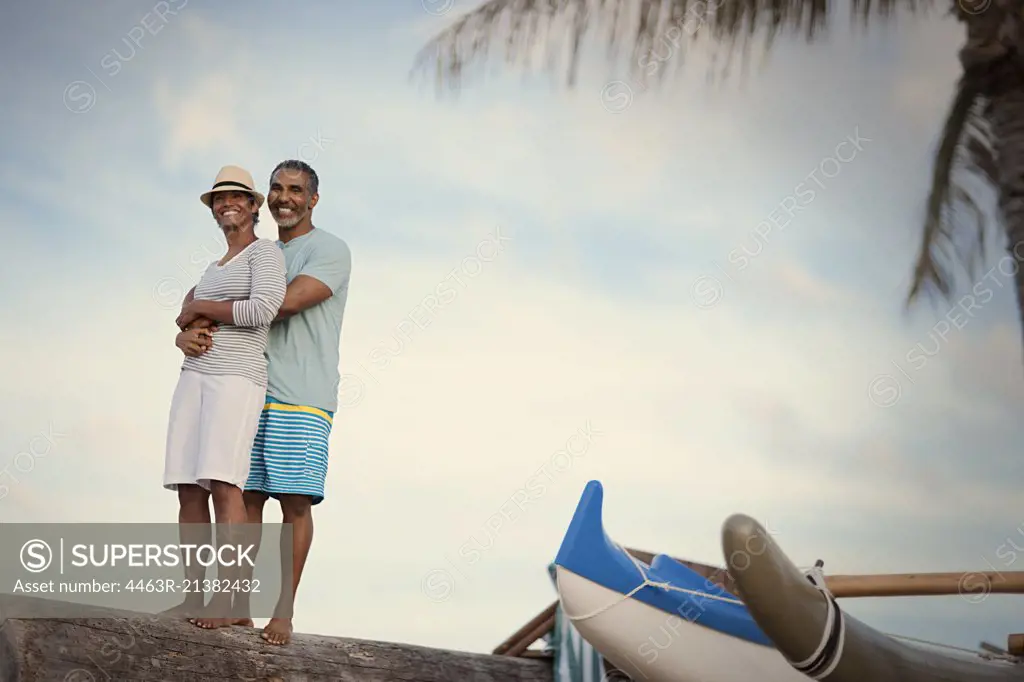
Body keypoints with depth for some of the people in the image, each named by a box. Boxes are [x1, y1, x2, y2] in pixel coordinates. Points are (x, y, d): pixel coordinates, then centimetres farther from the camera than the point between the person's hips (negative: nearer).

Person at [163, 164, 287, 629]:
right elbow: (186, 327, 20)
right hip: (195, 378, 8)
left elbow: (263, 312, -18)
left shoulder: (265, 252, -1)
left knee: (221, 481, -20)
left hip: (237, 378, -8)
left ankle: (226, 600, -21)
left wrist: (199, 309, -6)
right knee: (188, 486, -1)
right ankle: (193, 597, 1)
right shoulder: (214, 270, 25)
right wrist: (185, 337, -6)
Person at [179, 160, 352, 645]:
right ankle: (237, 602, 5)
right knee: (247, 496, 1)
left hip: (301, 399, -6)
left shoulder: (330, 251, 0)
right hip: (251, 391, 6)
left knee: (295, 502, -8)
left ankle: (283, 613, -5)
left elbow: (286, 302, -15)